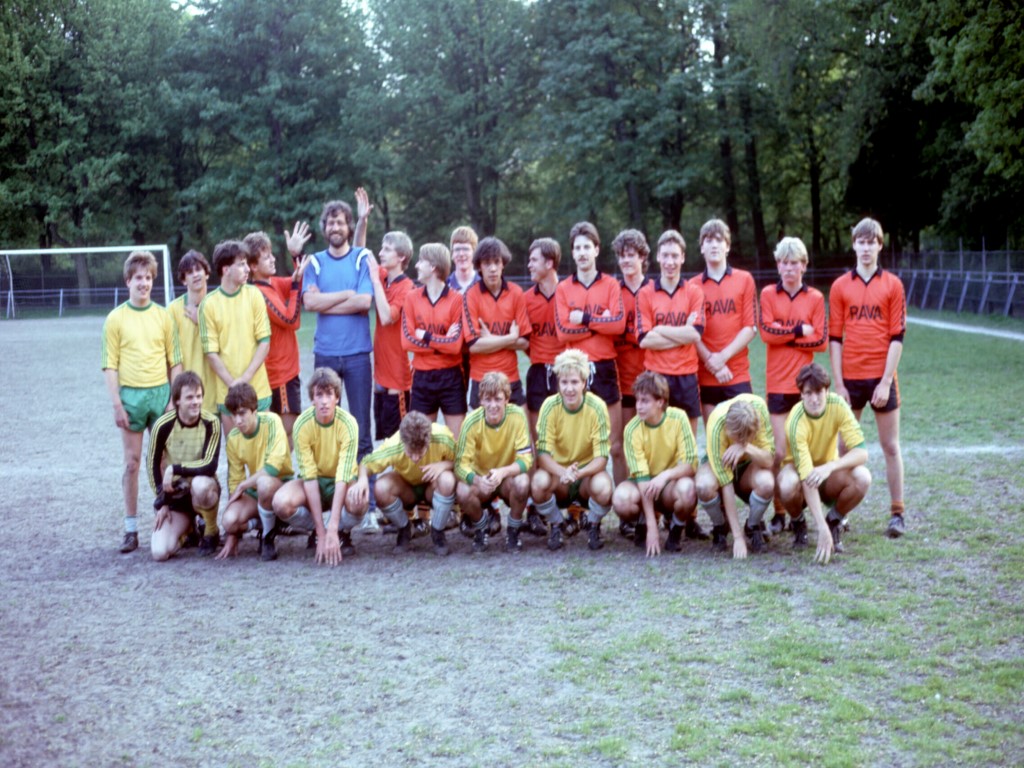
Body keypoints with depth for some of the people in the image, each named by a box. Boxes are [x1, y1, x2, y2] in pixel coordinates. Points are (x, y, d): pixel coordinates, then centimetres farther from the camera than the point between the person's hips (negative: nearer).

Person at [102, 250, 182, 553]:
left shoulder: (164, 316, 6)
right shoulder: (116, 318, 1)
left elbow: (175, 361, 8)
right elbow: (109, 365, 0)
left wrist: (175, 398, 0)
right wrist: (116, 403, -7)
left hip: (161, 392, 1)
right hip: (130, 394, -1)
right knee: (132, 462, 2)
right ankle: (131, 529, 7)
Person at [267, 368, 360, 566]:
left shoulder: (348, 424, -23)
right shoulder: (302, 424, -21)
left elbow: (344, 477, -28)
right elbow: (309, 477, -22)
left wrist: (331, 530, -36)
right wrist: (322, 533, -28)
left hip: (342, 483, -1)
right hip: (313, 482, 1)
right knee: (282, 503, -33)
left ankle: (341, 532, -3)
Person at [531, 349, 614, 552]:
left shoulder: (597, 407, -17)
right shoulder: (550, 406, -14)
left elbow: (601, 458, -17)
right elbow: (542, 453, -17)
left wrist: (579, 473, -38)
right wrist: (563, 472, -39)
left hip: (587, 472, -1)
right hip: (557, 471, 1)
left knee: (603, 487, -34)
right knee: (538, 482, -32)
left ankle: (594, 525, 1)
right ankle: (556, 525, -1)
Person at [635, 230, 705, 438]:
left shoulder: (694, 292, 5)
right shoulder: (645, 294, 3)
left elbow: (696, 334, -8)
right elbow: (644, 339, -8)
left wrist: (660, 329, -9)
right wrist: (683, 334, -9)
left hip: (686, 376, 1)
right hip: (656, 376, -1)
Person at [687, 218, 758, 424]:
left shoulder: (745, 280, 5)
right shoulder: (693, 286, 5)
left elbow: (751, 328, -1)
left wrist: (723, 356, -11)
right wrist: (711, 361, -11)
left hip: (738, 375, 0)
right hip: (706, 376, 1)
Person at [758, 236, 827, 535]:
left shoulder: (815, 298, 6)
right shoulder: (768, 294, 5)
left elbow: (821, 341, -3)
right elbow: (765, 332, -8)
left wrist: (784, 335, -8)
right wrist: (800, 330, -6)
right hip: (777, 383, -1)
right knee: (780, 451, -2)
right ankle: (779, 512, 5)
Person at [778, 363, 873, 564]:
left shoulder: (837, 405, -20)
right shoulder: (796, 422, -30)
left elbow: (861, 452, -23)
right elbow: (807, 477, -36)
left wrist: (829, 467, -42)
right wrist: (822, 529, -43)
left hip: (829, 472, 3)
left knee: (862, 478, -29)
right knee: (788, 485, -38)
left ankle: (834, 520, -1)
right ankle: (798, 523, -3)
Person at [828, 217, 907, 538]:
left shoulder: (892, 284, 1)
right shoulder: (840, 286, 4)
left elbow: (897, 337, -2)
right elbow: (834, 337, 3)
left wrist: (886, 381, -8)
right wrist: (838, 384, -3)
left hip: (881, 377, -1)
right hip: (850, 378, 1)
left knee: (890, 446, 4)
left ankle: (897, 514, 9)